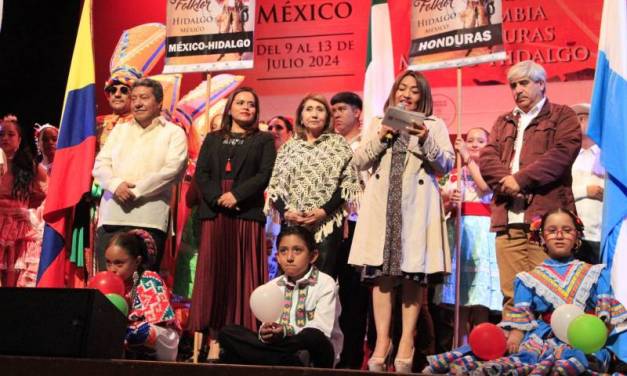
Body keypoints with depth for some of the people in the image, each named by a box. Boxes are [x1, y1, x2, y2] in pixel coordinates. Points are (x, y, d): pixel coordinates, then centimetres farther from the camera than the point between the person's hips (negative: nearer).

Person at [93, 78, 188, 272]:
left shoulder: (174, 133, 7)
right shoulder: (120, 130, 21)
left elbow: (171, 170, -7)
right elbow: (100, 164, 12)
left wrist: (135, 191, -13)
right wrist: (116, 184, -10)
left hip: (148, 219, -4)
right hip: (112, 216, 4)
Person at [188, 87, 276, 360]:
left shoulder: (263, 141, 12)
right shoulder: (213, 139, 19)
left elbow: (265, 174, -2)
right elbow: (201, 173, 8)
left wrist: (237, 195, -13)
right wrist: (217, 198, -10)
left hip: (247, 214, -2)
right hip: (214, 214, 2)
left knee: (243, 275, -5)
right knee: (213, 273, -3)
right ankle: (214, 339, -4)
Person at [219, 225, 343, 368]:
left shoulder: (325, 283, -4)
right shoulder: (272, 286, 11)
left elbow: (321, 330, -15)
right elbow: (267, 326, 1)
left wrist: (286, 332, -30)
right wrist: (265, 333, -24)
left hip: (316, 354, -6)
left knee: (312, 337, -40)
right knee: (227, 333, -14)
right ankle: (295, 363, -26)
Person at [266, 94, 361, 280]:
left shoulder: (339, 144, 8)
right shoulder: (288, 147, 16)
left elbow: (348, 183, -1)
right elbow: (275, 186, 12)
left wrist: (325, 210, -12)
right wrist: (285, 211, -6)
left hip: (328, 224, -2)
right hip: (292, 223, 2)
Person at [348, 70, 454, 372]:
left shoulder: (434, 125, 13)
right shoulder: (378, 124, 19)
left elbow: (446, 165, 2)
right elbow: (359, 161, 9)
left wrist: (425, 140, -12)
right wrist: (381, 137, -4)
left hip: (416, 206, -2)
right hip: (381, 205, 2)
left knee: (413, 274, -3)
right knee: (381, 273, -3)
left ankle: (406, 342, 1)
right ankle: (382, 341, -1)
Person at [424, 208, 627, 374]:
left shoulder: (595, 274, 21)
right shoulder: (530, 279, 21)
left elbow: (606, 308, 10)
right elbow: (522, 315, 10)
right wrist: (515, 335, -11)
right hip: (543, 337, 1)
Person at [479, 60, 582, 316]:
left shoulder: (562, 116, 12)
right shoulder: (503, 122, 27)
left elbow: (562, 154, -5)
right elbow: (487, 159, 12)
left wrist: (521, 179, -12)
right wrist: (505, 180, -9)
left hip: (546, 215, -4)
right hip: (508, 218, 4)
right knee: (511, 294, -1)